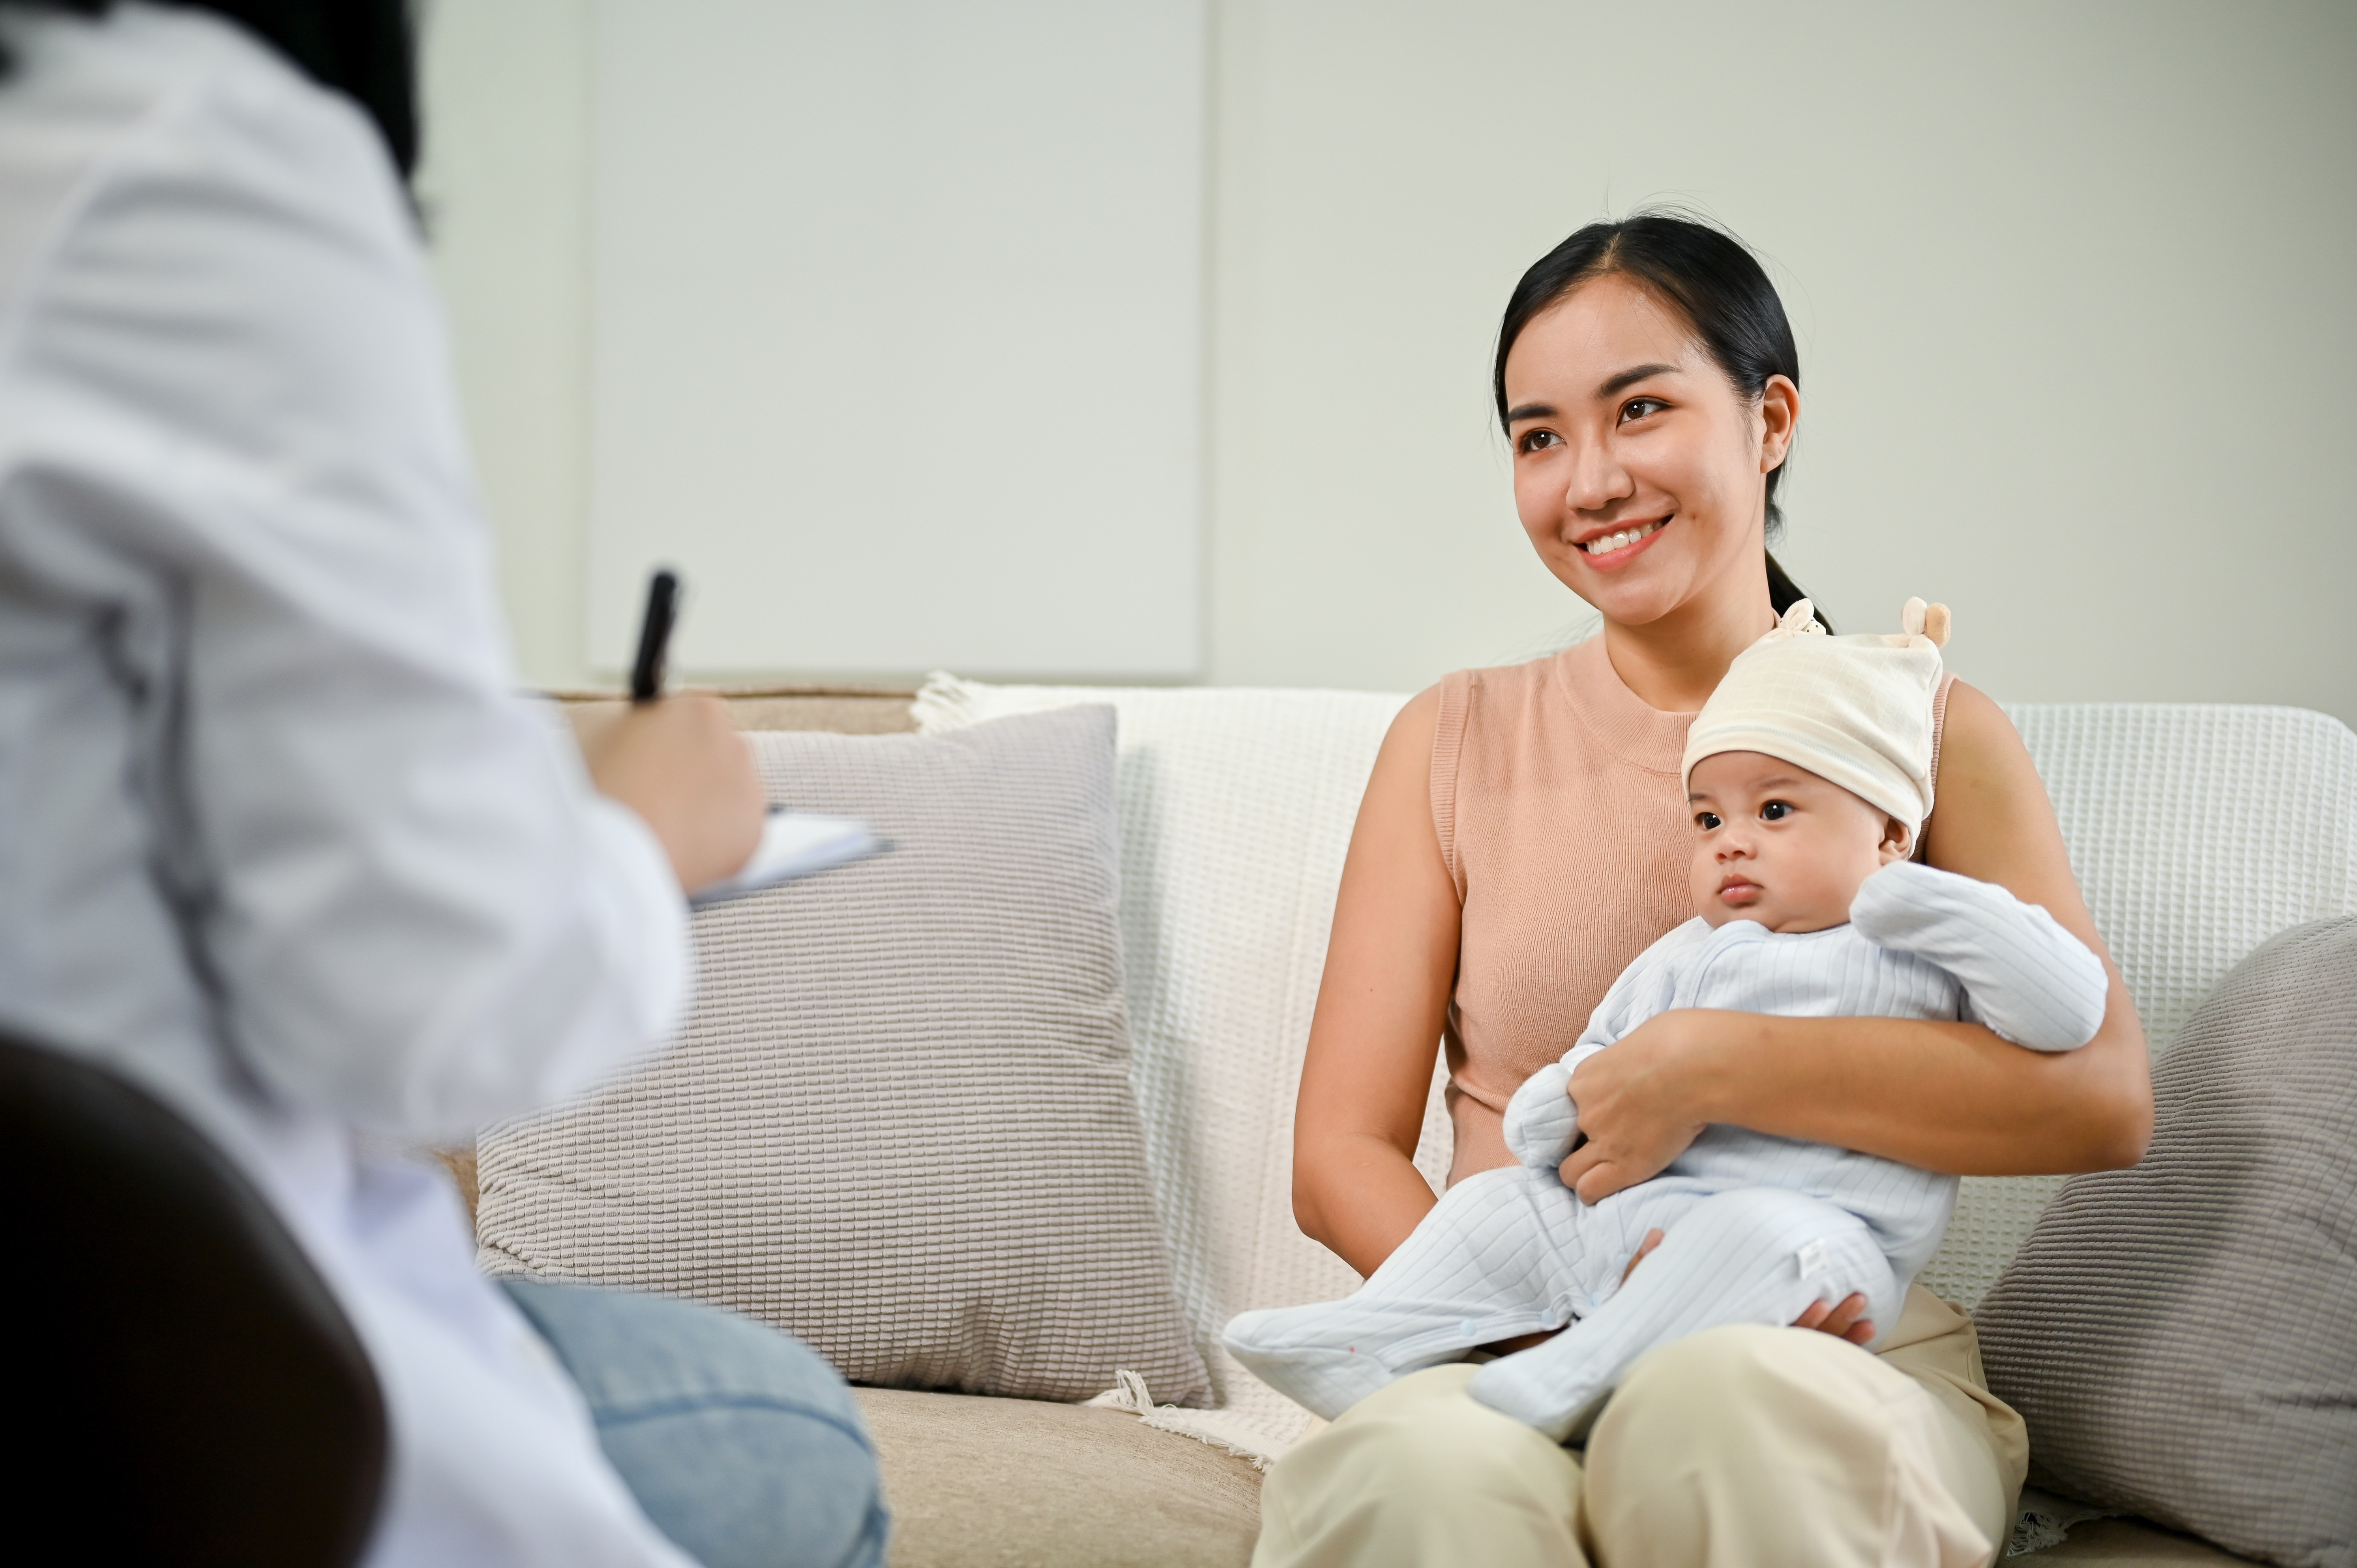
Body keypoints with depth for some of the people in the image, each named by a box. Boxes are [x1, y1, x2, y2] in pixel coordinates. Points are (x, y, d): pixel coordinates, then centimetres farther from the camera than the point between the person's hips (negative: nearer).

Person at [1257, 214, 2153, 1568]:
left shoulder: (1929, 735, 8)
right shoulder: (1454, 742, 11)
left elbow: (2105, 1097, -9)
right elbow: (1341, 1156, 4)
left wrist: (1704, 1064, -16)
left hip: (1840, 1366, 0)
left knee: (1723, 1406, -37)